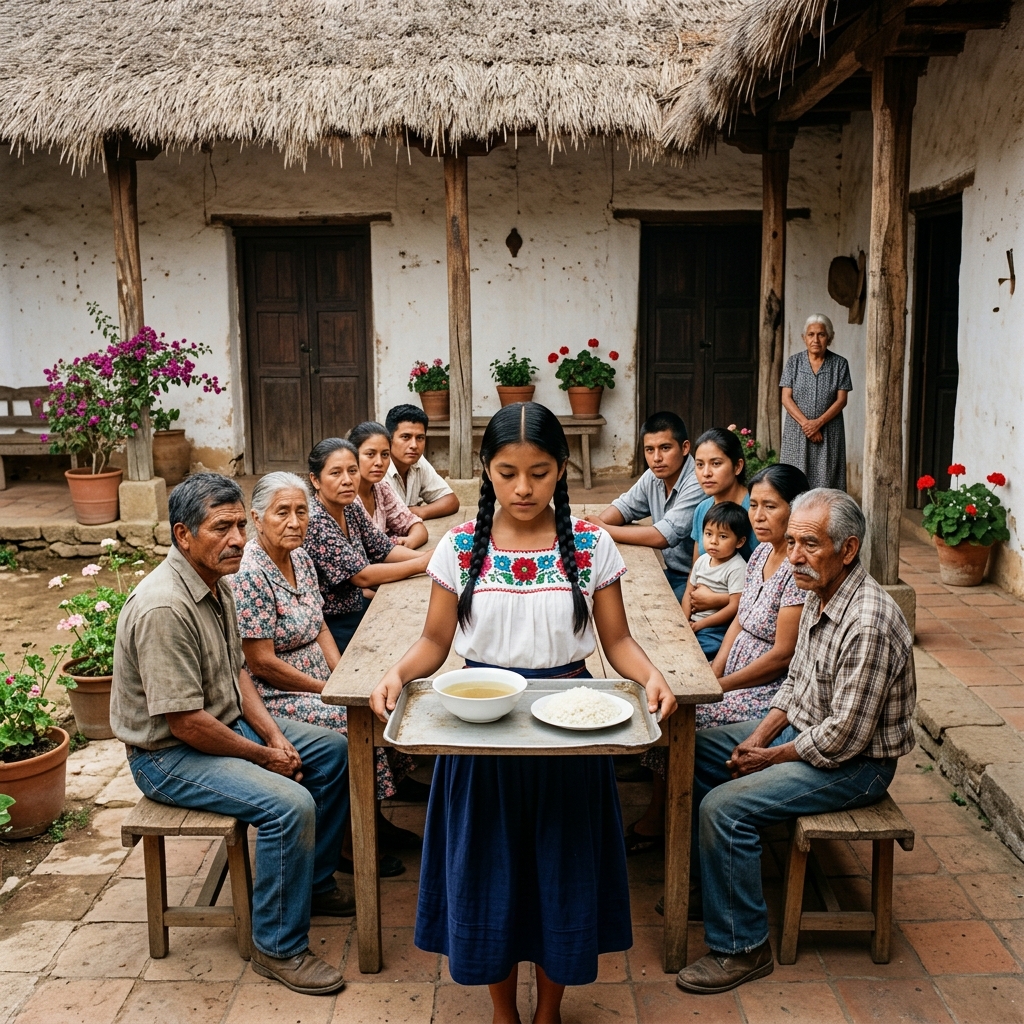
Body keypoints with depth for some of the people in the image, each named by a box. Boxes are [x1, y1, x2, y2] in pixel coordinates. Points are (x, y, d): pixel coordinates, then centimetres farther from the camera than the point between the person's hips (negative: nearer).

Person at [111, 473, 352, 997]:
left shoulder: (217, 582, 2)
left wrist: (274, 734, -2)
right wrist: (265, 756, -17)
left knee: (334, 750, 9)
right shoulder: (164, 608, -29)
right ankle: (278, 948, -7)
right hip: (169, 754, -10)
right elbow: (184, 723, -28)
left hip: (227, 723, 10)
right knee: (290, 804, -26)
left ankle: (314, 884, 23)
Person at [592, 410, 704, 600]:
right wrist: (591, 527, -11)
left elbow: (663, 536, -29)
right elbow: (625, 506, 11)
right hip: (669, 572, 7)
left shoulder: (697, 485, -25)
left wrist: (603, 530, -21)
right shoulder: (654, 476, 1)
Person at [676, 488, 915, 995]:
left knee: (725, 807, -22)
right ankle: (704, 877, 26)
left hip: (854, 763, -10)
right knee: (694, 752, 10)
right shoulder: (819, 595, 0)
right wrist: (758, 737, -1)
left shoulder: (868, 623, -30)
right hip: (803, 727, 10)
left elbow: (843, 738, -28)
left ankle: (742, 949, -5)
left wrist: (770, 757, -14)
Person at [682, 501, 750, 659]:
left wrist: (700, 624, -15)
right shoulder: (702, 560, 9)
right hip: (692, 623, 7)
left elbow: (734, 606, -18)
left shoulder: (737, 568, -14)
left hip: (717, 629, -7)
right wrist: (684, 621, -3)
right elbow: (689, 592, 14)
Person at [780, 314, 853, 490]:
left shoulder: (840, 364, 2)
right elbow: (786, 398, -2)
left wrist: (818, 423, -14)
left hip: (829, 433, 0)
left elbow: (841, 400, -2)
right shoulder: (794, 362, 3)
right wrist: (805, 423, -13)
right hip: (797, 432, 1)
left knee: (826, 481, -4)